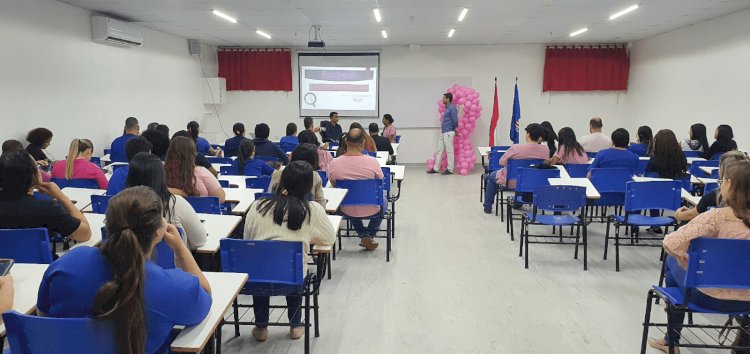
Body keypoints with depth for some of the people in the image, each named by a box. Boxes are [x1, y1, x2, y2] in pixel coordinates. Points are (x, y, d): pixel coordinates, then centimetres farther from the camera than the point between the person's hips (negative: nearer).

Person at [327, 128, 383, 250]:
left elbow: (334, 185, 1)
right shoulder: (372, 162, -23)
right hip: (371, 211, -2)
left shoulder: (334, 164, -18)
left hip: (347, 211, 2)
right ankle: (369, 235, 28)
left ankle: (362, 235, 30)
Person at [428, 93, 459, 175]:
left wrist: (454, 130, 1)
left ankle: (450, 170, 2)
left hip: (449, 133, -10)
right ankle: (436, 168, 13)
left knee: (449, 151, -4)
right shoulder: (447, 108, 17)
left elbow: (455, 120, -14)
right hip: (443, 132, 10)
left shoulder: (452, 108, -12)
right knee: (439, 150, 9)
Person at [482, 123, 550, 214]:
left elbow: (501, 162, -16)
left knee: (491, 176, 25)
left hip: (513, 182, -4)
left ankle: (488, 207, 34)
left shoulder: (516, 148, -28)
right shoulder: (546, 149, -17)